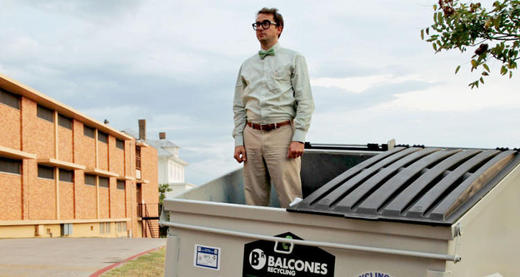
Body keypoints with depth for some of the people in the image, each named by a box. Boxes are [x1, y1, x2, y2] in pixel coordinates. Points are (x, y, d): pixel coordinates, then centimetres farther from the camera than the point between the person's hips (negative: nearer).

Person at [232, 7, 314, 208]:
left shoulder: (293, 59, 7)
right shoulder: (247, 65, 18)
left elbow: (305, 101, -1)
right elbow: (239, 107, 17)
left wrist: (299, 138, -11)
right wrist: (238, 141, 7)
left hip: (281, 134, -4)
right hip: (252, 135, 4)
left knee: (290, 200, -7)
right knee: (254, 198, 4)